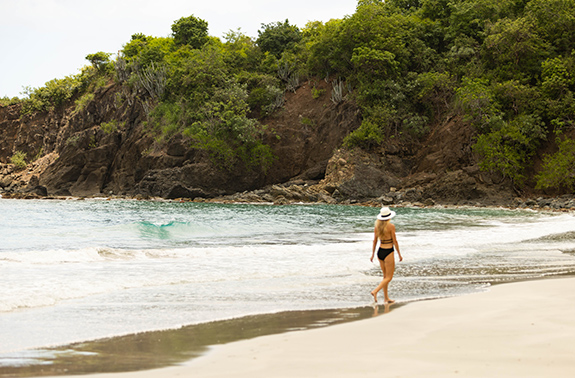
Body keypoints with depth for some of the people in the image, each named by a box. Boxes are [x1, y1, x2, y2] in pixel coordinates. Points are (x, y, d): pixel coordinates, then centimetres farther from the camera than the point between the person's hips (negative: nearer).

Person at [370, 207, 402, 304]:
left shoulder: (377, 225, 3)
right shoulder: (391, 226, -14)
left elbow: (375, 241, 8)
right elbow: (395, 241, -11)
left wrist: (372, 254, 15)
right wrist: (399, 255, -2)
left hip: (380, 252, 7)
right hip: (388, 253, -7)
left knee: (385, 276, 16)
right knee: (389, 278, 0)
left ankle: (386, 298, 19)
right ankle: (375, 291, -19)